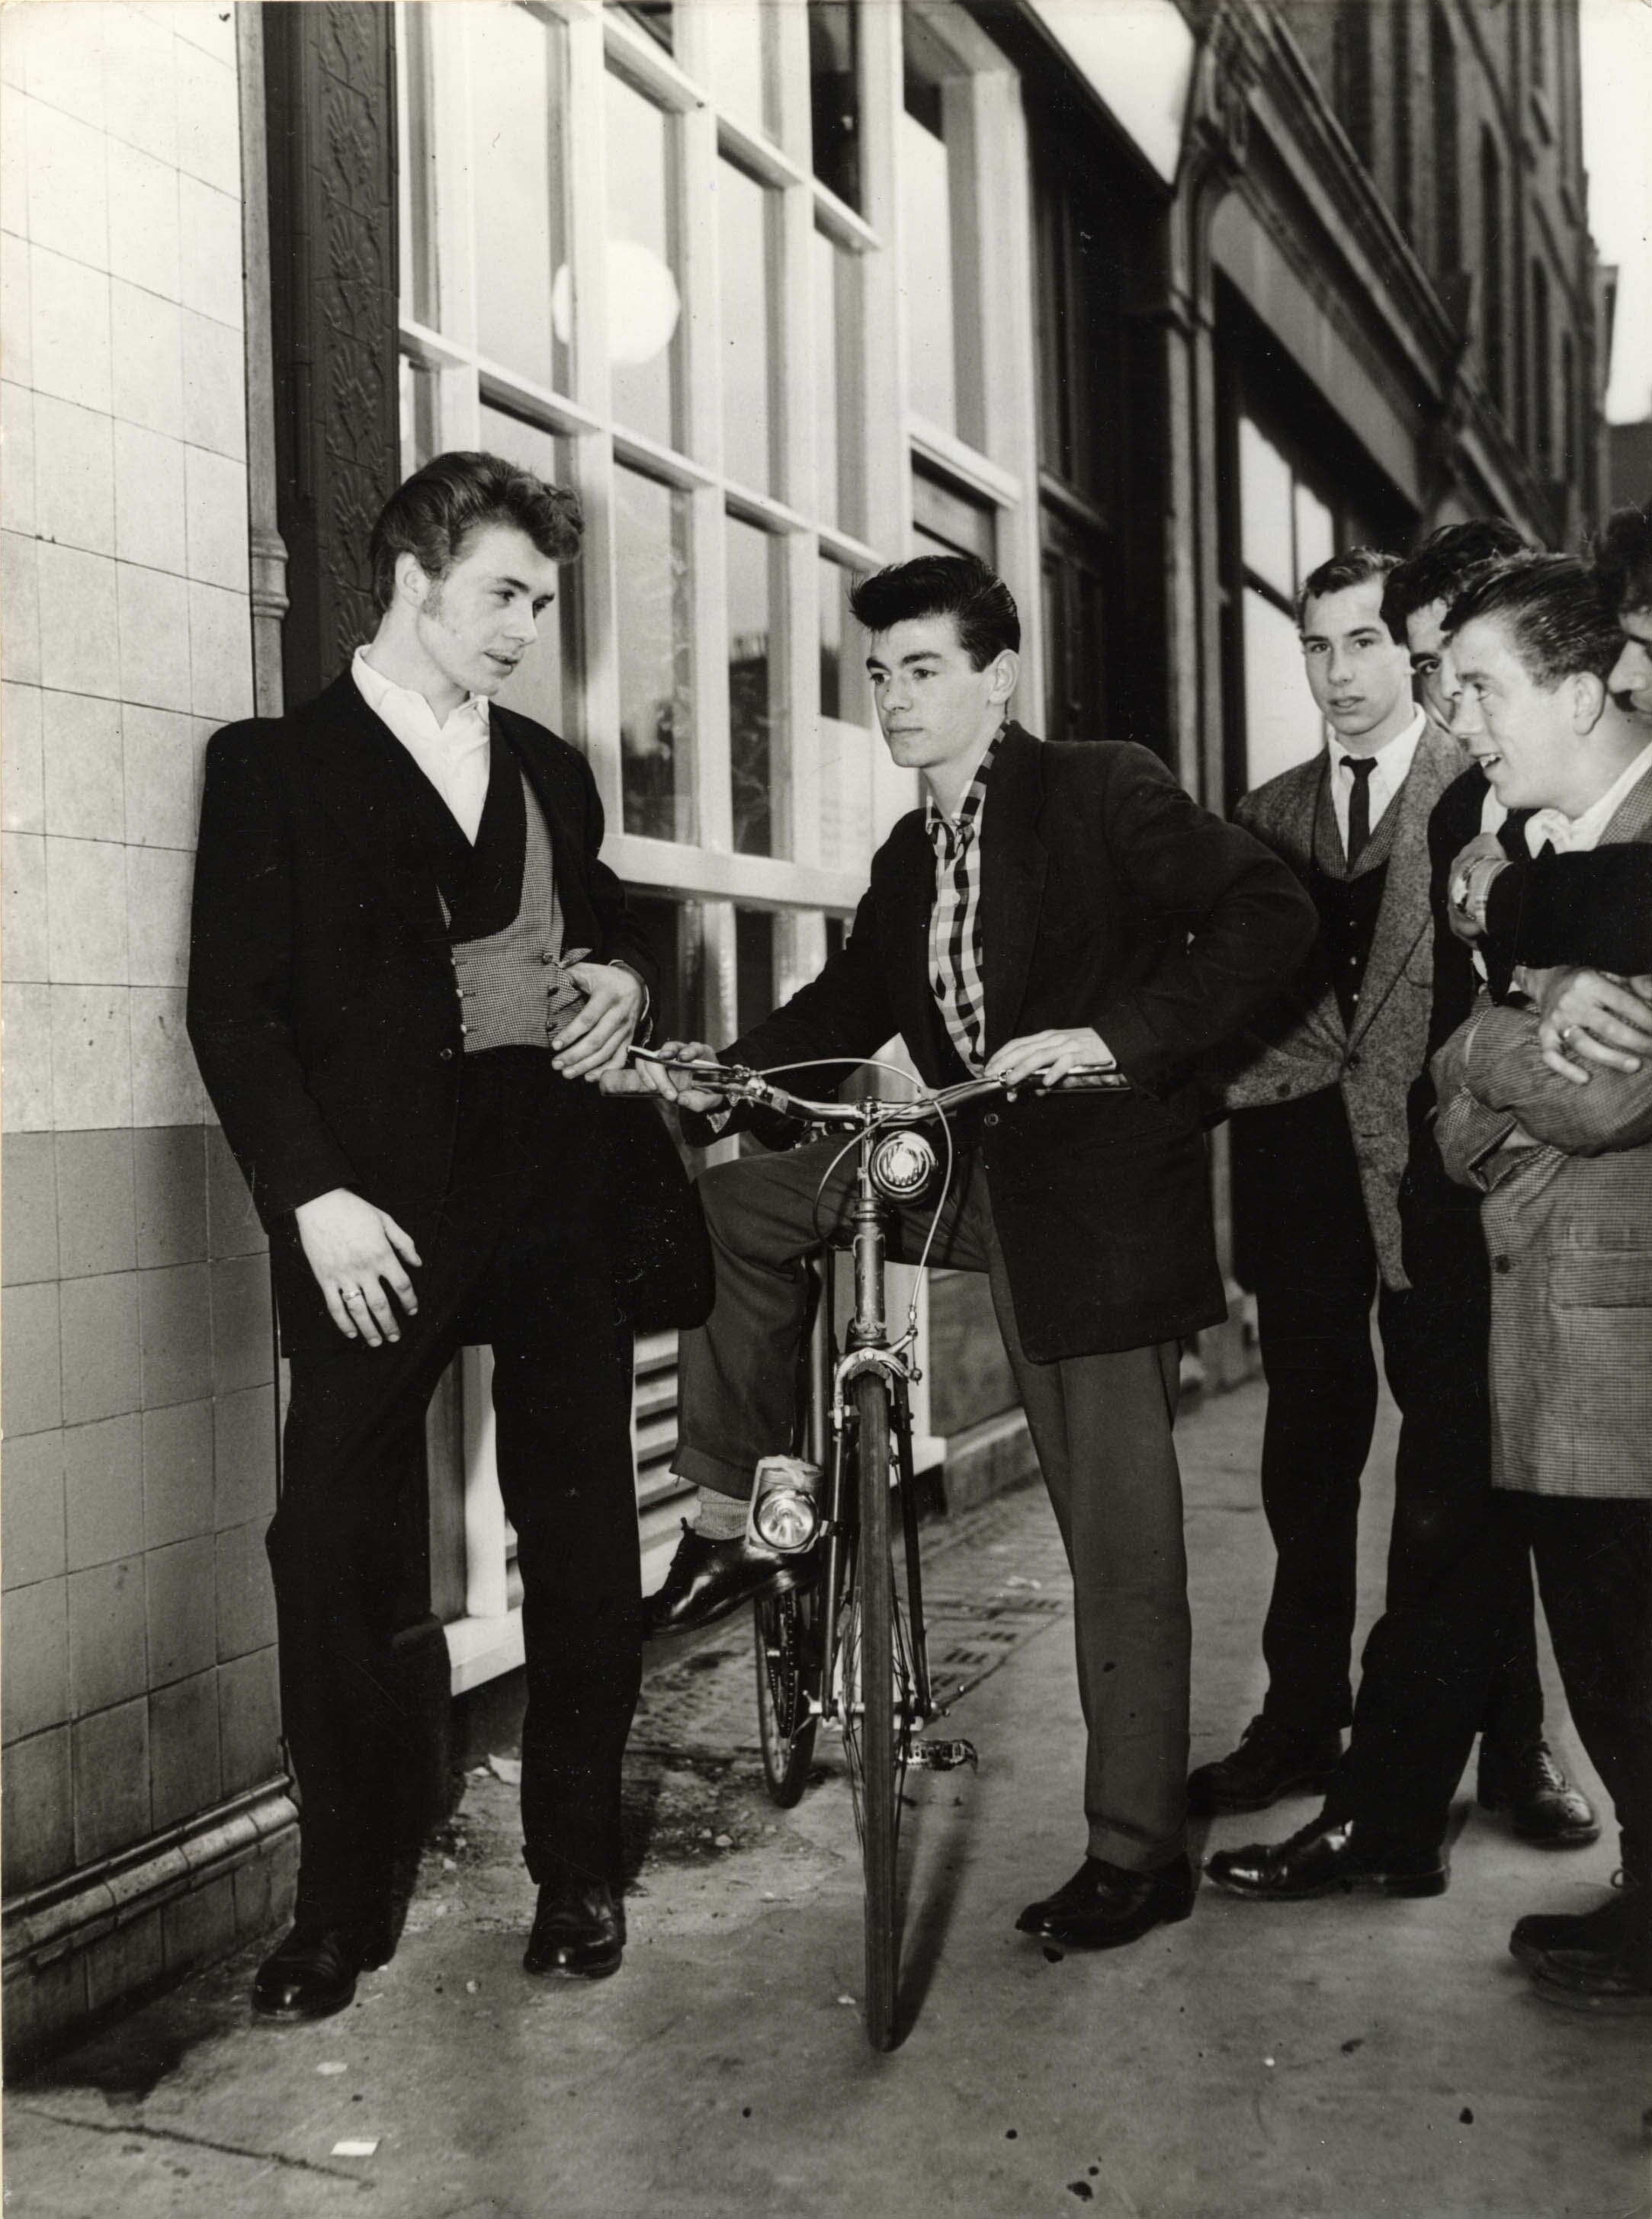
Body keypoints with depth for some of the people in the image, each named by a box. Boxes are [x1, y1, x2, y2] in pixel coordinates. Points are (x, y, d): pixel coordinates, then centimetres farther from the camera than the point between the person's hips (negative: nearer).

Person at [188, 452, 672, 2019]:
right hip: (376, 1214, -4)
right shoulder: (274, 764, 2)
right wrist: (314, 1196, -14)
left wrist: (622, 979, 4)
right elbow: (233, 1005, -5)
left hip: (557, 1199, 5)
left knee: (583, 1541, 7)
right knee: (332, 1552, -3)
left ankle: (576, 1870, 22)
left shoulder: (550, 771, 17)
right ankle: (340, 1905, 12)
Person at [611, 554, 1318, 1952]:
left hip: (1101, 1185, -7)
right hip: (982, 1179, 7)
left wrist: (1117, 1035, -27)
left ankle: (1140, 1855, 12)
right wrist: (717, 1075, -4)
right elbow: (849, 1008, 14)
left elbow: (1270, 916, -17)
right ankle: (740, 1520, 4)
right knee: (743, 1197, -6)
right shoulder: (911, 856, 12)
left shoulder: (1105, 794, -9)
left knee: (1121, 1543, -1)